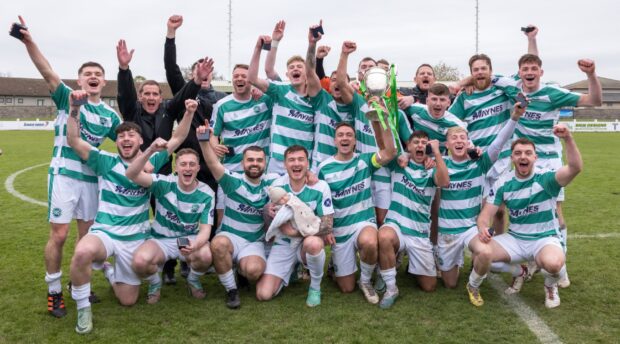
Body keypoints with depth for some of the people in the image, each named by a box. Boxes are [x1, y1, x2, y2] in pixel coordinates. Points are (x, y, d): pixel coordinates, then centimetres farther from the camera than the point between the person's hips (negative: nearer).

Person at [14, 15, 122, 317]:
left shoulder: (109, 114, 9)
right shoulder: (67, 98, -4)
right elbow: (47, 72, -20)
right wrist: (28, 41, -35)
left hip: (92, 177, 5)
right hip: (64, 174, -4)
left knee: (87, 233, 11)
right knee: (59, 234, -3)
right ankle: (54, 292, 12)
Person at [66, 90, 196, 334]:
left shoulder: (150, 163, 2)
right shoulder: (106, 162, -3)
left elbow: (177, 139, 0)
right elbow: (74, 142, -14)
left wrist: (189, 113, -15)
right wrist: (74, 110, -28)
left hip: (135, 239, 3)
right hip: (104, 232, -2)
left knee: (128, 300, 8)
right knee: (82, 252, -41)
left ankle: (110, 271, 42)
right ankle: (83, 308, -12)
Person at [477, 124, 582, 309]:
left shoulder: (545, 178, -11)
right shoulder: (503, 183, -1)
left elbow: (575, 168, -30)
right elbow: (486, 213, -2)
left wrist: (567, 138, -45)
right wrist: (482, 227, -26)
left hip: (545, 238, -4)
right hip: (514, 238, 4)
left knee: (553, 263, -39)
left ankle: (551, 286, 4)